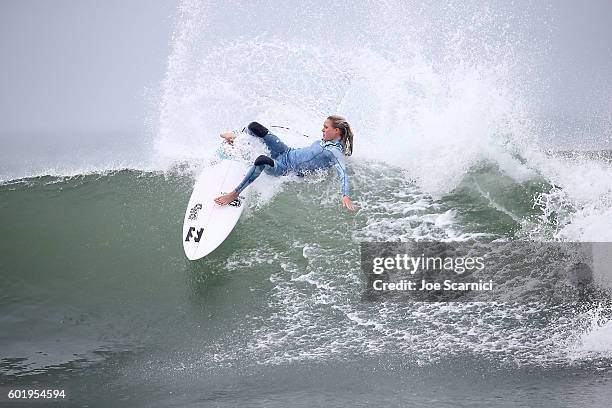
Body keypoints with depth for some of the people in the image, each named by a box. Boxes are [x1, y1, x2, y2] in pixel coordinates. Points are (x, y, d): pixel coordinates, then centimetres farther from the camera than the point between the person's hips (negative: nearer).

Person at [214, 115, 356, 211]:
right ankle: (236, 138, 42)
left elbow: (343, 173, -31)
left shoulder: (336, 152, -19)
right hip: (288, 153, 9)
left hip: (287, 169, -9)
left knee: (261, 160, -41)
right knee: (254, 127, 6)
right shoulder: (326, 141, 6)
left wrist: (345, 195, -47)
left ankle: (235, 194, -27)